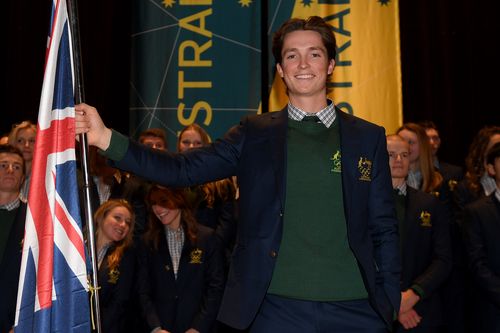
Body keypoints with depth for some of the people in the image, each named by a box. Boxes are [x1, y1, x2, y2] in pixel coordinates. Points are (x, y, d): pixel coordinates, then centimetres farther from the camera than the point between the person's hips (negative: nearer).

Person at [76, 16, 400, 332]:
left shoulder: (368, 137, 7)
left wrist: (390, 305, 1)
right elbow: (183, 169, -4)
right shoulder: (255, 134, 5)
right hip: (276, 306, 0)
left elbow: (383, 228, 7)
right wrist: (106, 138, -13)